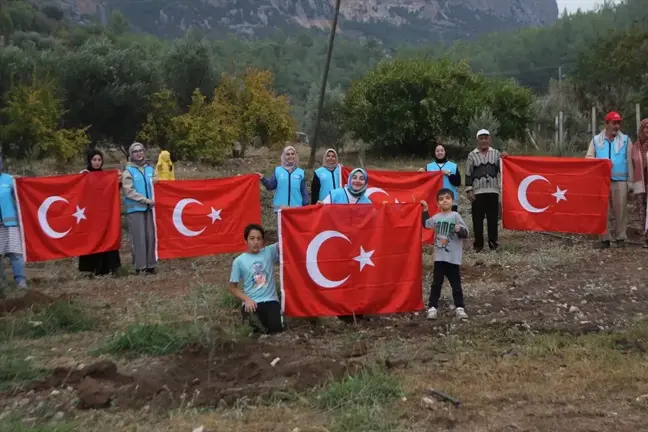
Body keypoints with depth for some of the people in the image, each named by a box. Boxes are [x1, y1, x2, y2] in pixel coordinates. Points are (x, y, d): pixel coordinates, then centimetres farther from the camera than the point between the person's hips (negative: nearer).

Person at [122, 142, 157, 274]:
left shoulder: (149, 168, 13)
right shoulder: (128, 171, 1)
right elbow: (129, 191, -8)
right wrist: (145, 200, -13)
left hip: (149, 207, 4)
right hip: (135, 208, -4)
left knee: (150, 236, 2)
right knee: (139, 238, -5)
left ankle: (150, 265, 8)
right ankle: (140, 266, -1)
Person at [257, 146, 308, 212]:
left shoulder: (301, 172, 7)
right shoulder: (278, 170, 6)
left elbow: (304, 192, 8)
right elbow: (271, 186, 4)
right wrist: (263, 179, -12)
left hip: (297, 208, 0)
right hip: (281, 207, 0)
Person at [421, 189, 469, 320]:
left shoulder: (455, 216, -8)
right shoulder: (436, 217, 5)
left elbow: (465, 233, -11)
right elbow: (426, 224, 26)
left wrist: (459, 230, -31)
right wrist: (425, 210, 22)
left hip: (453, 258, -3)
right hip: (439, 257, 4)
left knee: (456, 283, 6)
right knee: (436, 283, 7)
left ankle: (459, 308, 14)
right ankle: (432, 307, 11)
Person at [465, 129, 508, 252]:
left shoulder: (496, 153, 11)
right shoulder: (472, 155, 6)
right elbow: (468, 174, 4)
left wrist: (504, 159, -7)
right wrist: (469, 190, -3)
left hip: (493, 191, 1)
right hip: (477, 192, -1)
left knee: (493, 218, 3)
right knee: (477, 219, 1)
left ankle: (493, 242, 10)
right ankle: (478, 244, 9)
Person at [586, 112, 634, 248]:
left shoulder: (626, 140, 7)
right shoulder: (596, 140, 7)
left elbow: (629, 162, 7)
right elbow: (588, 158, 6)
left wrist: (630, 181, 4)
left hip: (620, 181, 0)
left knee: (620, 210, 1)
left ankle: (620, 237, 9)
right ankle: (605, 238, 8)